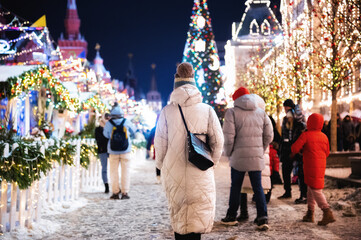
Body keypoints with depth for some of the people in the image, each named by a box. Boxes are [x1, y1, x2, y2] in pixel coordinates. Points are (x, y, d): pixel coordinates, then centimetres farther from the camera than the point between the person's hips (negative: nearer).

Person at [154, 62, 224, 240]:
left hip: (174, 172, 1)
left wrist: (161, 165, 16)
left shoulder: (167, 111, -3)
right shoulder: (207, 110, -2)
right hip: (200, 173, -1)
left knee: (178, 216, 15)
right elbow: (218, 141, 0)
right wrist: (211, 162, 15)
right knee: (198, 217, 5)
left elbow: (160, 143, 1)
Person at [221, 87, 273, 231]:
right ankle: (262, 218, -3)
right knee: (258, 187, 6)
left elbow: (228, 137, -11)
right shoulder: (261, 113, 9)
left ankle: (231, 216, 19)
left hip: (238, 157, -3)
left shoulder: (232, 112, -4)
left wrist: (228, 153, 3)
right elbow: (269, 135, 7)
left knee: (235, 187, 10)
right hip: (257, 157, 3)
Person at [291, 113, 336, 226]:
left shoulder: (306, 135, -9)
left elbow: (294, 149, -12)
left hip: (311, 167, -7)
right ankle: (310, 214, 21)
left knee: (316, 190, -7)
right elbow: (327, 153, 15)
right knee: (311, 189, 17)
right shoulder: (324, 137, 9)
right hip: (321, 166, 7)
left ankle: (328, 213, -18)